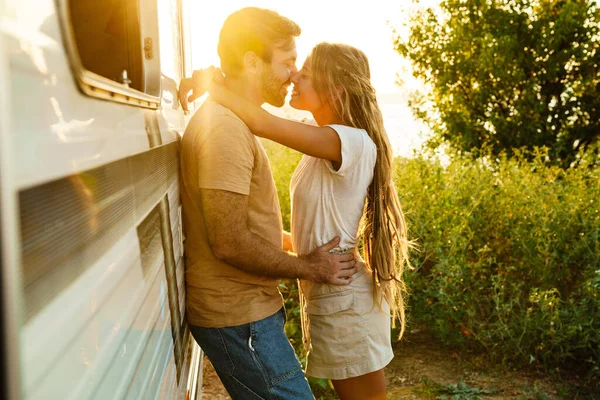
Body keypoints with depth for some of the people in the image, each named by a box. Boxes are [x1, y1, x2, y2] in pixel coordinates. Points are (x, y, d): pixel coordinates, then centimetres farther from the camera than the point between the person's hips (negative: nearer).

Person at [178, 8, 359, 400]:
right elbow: (230, 243, -24)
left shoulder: (232, 121, 13)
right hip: (239, 319, -10)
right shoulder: (225, 128, -20)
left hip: (246, 308, 10)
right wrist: (307, 267, -12)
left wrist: (301, 244, 14)